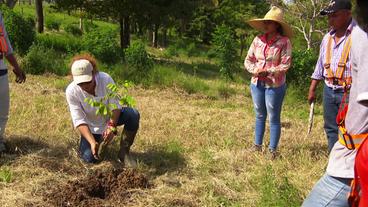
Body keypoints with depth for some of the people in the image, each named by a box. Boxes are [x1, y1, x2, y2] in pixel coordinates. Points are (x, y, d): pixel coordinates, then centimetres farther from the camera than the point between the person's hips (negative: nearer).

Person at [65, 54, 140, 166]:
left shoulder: (106, 79, -27)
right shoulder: (71, 91, -25)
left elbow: (115, 105, -21)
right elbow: (79, 120, -24)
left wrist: (111, 127, -37)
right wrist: (92, 142, -36)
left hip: (110, 117, 0)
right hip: (90, 126, 0)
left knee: (133, 115, -28)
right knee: (90, 158, -17)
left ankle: (123, 153, -13)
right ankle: (98, 140, 19)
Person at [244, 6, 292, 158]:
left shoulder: (284, 42, -11)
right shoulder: (258, 40, 2)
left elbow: (285, 65, -14)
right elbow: (248, 60, 6)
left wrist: (268, 72, -20)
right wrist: (255, 70, -13)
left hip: (274, 85, -5)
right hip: (256, 84, 5)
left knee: (273, 118, 5)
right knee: (260, 116, 16)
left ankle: (272, 150, 16)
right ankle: (257, 146, 29)